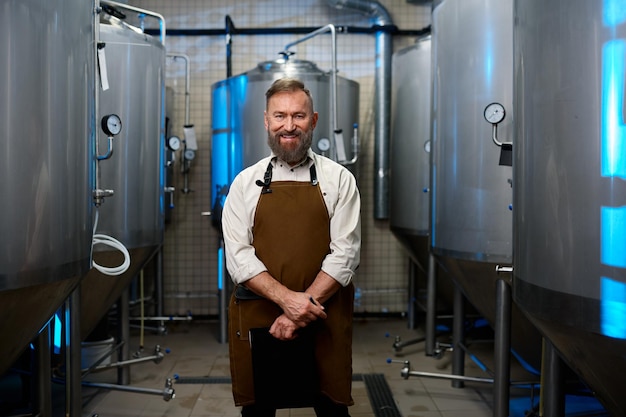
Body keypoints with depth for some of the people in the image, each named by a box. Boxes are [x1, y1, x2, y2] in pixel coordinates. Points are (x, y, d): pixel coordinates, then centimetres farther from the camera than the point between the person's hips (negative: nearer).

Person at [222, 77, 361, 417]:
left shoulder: (339, 179, 2)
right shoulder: (246, 182, 5)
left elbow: (345, 253, -5)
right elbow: (238, 255, -3)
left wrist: (301, 311, -14)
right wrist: (286, 298, -17)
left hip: (323, 321, -1)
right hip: (256, 317, 1)